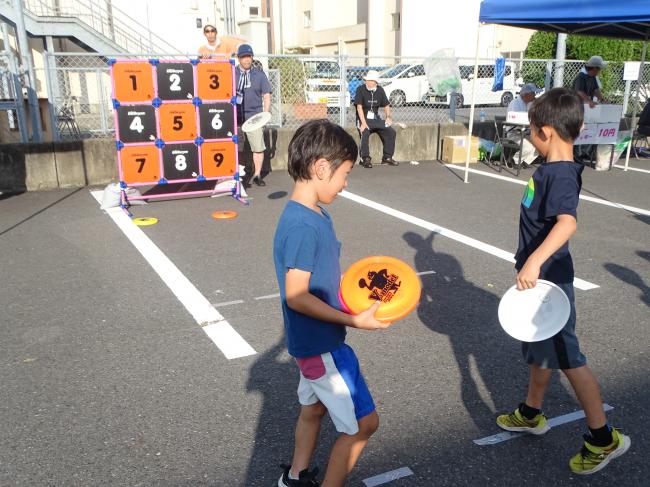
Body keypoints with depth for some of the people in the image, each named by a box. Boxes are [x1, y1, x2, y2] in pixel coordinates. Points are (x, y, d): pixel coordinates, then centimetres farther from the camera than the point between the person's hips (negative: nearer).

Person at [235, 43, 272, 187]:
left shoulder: (259, 74, 7)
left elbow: (266, 96, 8)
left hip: (254, 117, 0)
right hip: (235, 116, 0)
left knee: (258, 147, -3)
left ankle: (257, 175, 9)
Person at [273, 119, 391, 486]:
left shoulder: (314, 214, 2)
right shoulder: (303, 227, -27)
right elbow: (296, 297, -27)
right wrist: (354, 320, -23)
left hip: (315, 340, 10)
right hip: (321, 345, -10)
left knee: (314, 409, 26)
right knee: (363, 422, 3)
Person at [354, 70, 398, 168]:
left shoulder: (380, 90, 4)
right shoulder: (361, 89, -10)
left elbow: (386, 105, 13)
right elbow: (359, 107, -17)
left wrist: (388, 117, -5)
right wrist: (363, 123, -27)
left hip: (376, 119, 5)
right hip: (363, 119, -5)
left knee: (391, 132, -8)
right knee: (365, 133, -33)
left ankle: (387, 157, 3)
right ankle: (365, 159, -22)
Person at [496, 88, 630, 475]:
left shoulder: (560, 175, -25)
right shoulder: (553, 169, 5)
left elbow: (568, 223, -41)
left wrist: (535, 260, -49)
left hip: (548, 279, -9)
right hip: (540, 276, 9)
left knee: (566, 356, 1)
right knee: (541, 349, 20)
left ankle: (604, 438, 15)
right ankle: (532, 414, 37)